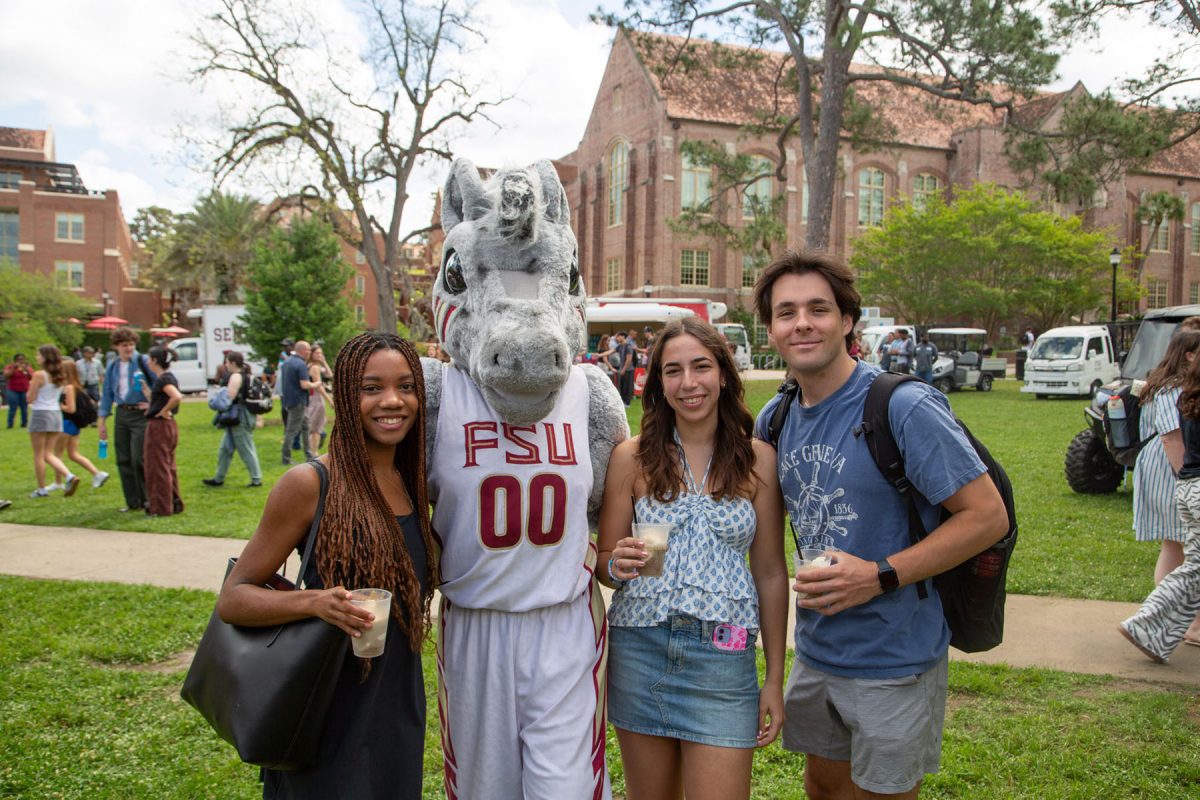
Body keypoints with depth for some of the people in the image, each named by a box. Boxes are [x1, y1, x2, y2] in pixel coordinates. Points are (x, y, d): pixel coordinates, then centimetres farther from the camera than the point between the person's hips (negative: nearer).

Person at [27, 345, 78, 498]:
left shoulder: (39, 375, -13)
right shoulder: (60, 376, 7)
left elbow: (30, 399, -10)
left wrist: (31, 387, 8)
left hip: (40, 414, -6)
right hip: (56, 414, 7)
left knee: (39, 455, 5)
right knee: (49, 454, 12)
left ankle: (41, 489, 11)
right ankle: (69, 477, -7)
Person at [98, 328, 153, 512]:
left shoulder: (143, 361, -6)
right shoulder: (112, 366, 11)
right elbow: (107, 393, 16)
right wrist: (102, 419, 12)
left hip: (140, 414, -6)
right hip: (121, 415, 6)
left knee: (139, 459, -11)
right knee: (123, 461, 7)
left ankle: (147, 499, 3)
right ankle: (133, 502, 16)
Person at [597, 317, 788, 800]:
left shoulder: (758, 460, 0)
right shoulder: (632, 458, 0)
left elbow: (771, 573, 4)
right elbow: (604, 560, 6)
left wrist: (775, 678, 5)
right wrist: (617, 565, -18)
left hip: (722, 657, -1)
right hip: (639, 650, 1)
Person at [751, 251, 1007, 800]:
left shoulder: (904, 408, -19)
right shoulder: (774, 419, 0)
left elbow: (988, 515, -19)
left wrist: (880, 576, -24)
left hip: (895, 658, -6)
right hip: (815, 652, 6)